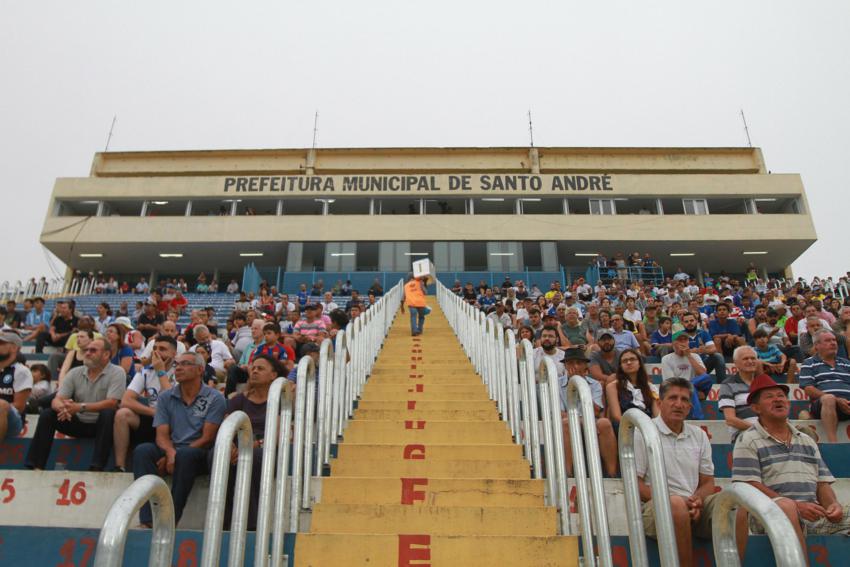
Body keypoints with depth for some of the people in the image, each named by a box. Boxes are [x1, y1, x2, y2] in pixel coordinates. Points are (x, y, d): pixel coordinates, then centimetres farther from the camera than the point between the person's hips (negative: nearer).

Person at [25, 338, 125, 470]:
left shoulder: (117, 373, -11)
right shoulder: (75, 373, 4)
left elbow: (112, 403, -24)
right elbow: (57, 400, -4)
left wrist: (81, 407, -34)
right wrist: (63, 407, -30)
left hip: (102, 424, -5)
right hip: (78, 423, 5)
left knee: (108, 413, -35)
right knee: (47, 414, -12)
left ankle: (97, 468, -37)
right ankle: (36, 467, -13)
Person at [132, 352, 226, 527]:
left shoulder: (214, 398, -1)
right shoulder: (165, 397, 13)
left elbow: (207, 438, -6)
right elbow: (162, 435, 3)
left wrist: (177, 455, -14)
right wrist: (171, 453, -19)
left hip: (200, 455, -4)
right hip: (170, 451, 4)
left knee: (185, 454, -35)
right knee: (142, 450, -24)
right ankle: (148, 519, -30)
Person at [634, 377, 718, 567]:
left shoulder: (699, 435, 17)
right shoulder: (642, 433, 0)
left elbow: (708, 482, 16)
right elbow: (633, 483, -4)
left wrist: (697, 501, -7)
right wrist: (668, 498, -16)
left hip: (695, 509, 5)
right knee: (676, 504, -37)